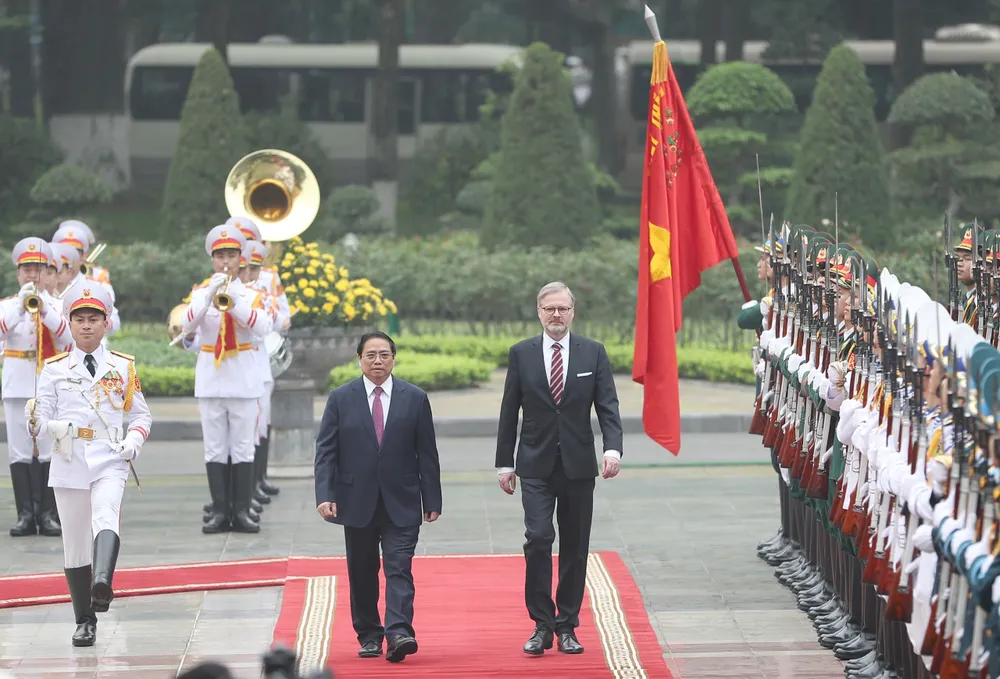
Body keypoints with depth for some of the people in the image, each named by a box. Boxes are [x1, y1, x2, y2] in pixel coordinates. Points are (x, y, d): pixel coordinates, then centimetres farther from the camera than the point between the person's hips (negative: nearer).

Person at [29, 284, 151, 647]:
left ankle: (102, 583, -52)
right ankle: (85, 622, 14)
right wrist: (35, 421, -19)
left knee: (105, 517, -29)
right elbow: (44, 418, 5)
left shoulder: (123, 367, 10)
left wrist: (134, 441, -5)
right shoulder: (54, 368, 9)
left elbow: (141, 415, 15)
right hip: (68, 462, 1)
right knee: (74, 542, 3)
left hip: (109, 460, -1)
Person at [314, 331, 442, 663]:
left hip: (401, 504, -1)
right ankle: (368, 636, 18)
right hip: (357, 503, 1)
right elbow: (326, 451, 0)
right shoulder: (340, 399, 3)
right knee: (362, 573, 7)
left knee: (399, 568, -11)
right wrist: (325, 495, -11)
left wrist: (432, 500, 1)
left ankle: (399, 633, -20)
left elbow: (427, 454, 4)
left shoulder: (415, 398, 3)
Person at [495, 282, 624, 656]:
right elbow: (509, 412, 7)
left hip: (578, 466, 1)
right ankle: (542, 625, -5)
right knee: (538, 539, -13)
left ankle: (567, 626, 13)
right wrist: (505, 463, 4)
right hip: (536, 466, -1)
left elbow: (608, 406, 0)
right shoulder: (521, 354, 4)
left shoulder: (593, 352, 4)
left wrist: (613, 448, -16)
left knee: (575, 548, 4)